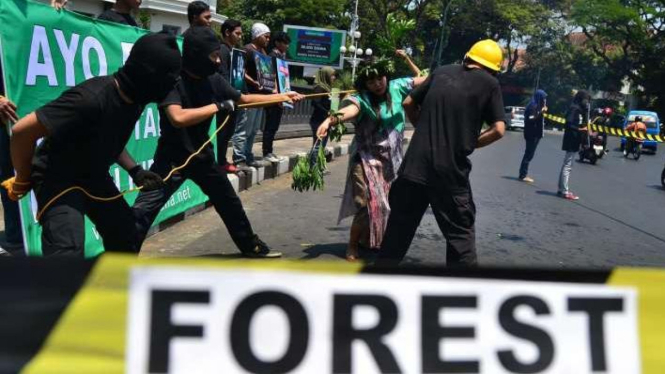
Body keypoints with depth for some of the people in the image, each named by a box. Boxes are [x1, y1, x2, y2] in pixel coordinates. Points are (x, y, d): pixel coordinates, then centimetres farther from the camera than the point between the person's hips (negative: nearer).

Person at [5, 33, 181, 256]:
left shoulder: (134, 99, -6)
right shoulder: (91, 99, -33)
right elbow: (22, 131, -29)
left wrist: (135, 171, 0)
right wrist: (23, 181, -13)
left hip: (94, 177, 9)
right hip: (58, 179, -8)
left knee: (124, 234, 14)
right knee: (67, 252, -23)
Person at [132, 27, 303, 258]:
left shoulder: (213, 80, -3)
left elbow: (244, 99, 10)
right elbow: (178, 118, -37)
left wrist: (283, 96, 6)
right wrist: (218, 106, -30)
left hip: (202, 156, 6)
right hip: (172, 158, -6)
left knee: (230, 202, 18)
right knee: (143, 211, -16)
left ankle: (251, 245, 38)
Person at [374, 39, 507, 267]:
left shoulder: (442, 72, 11)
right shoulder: (489, 83, 0)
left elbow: (409, 103, 15)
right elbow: (498, 129, -7)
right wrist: (468, 144, 5)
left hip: (415, 165, 4)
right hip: (451, 172, -4)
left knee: (399, 228, 16)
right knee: (460, 234, 8)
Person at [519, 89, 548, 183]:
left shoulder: (538, 106, 16)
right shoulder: (533, 106, -14)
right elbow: (531, 119, -21)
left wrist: (543, 112, 11)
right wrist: (541, 112, -23)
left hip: (535, 133, 10)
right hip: (532, 134, -10)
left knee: (529, 153, 12)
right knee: (529, 154, -8)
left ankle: (523, 174, 17)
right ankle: (523, 175, -4)